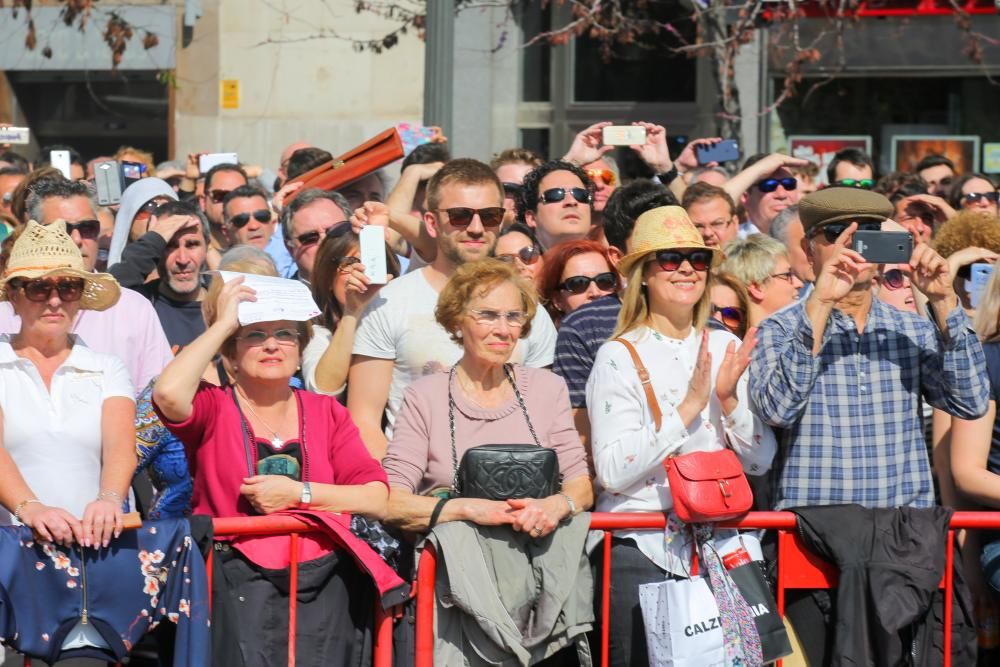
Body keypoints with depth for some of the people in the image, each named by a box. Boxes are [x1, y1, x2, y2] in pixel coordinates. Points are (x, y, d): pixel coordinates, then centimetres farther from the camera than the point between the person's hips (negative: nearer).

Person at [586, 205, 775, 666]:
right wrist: (689, 406, -19)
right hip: (641, 548, -4)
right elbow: (612, 471, -15)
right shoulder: (619, 357, -4)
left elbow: (760, 462, 6)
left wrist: (729, 399, -10)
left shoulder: (727, 349, 9)